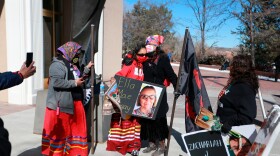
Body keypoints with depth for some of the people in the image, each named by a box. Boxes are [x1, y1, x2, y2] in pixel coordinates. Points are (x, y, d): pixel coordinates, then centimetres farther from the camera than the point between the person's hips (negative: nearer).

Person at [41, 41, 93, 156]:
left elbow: (77, 78, 27)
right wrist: (74, 83, -19)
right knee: (59, 130, 1)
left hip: (75, 102, 9)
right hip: (62, 104, -9)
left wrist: (87, 69, 18)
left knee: (76, 128, 15)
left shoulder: (70, 64, 17)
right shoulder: (57, 64, -13)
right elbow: (56, 82, -26)